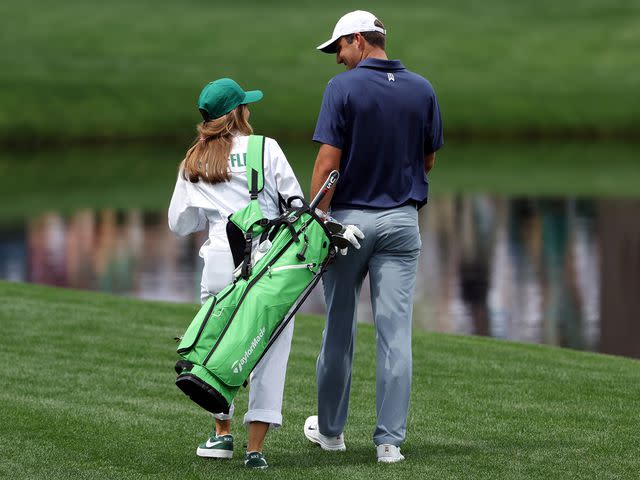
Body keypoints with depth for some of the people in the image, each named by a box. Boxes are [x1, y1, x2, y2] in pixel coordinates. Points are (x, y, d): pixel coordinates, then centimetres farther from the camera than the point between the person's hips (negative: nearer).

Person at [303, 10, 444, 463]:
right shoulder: (422, 90, 3)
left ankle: (330, 429, 23)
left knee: (339, 329, 11)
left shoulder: (343, 87, -9)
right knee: (395, 332, -1)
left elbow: (328, 162, -14)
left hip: (350, 217, -2)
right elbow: (429, 159, 10)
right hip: (402, 220, 2)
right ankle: (390, 440, -3)